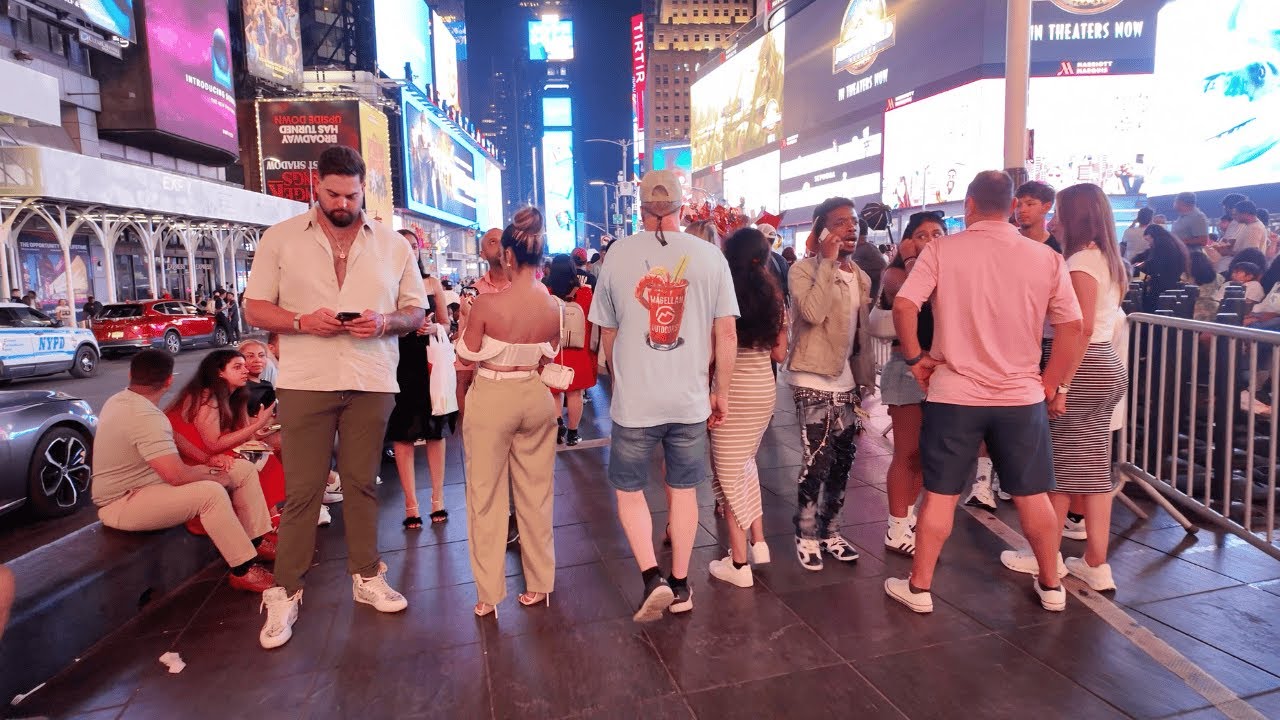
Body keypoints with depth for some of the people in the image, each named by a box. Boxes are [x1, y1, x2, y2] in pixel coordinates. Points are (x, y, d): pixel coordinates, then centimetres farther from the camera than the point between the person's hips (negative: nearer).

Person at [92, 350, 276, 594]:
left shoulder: (122, 400, 4)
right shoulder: (144, 416, -28)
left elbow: (167, 437, 15)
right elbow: (177, 476, -34)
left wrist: (206, 461, 1)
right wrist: (213, 474, -15)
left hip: (148, 483, 10)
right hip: (122, 504, -10)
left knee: (245, 469, 1)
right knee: (211, 492, -35)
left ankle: (256, 543, 6)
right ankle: (243, 571, -23)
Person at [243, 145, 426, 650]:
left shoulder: (393, 245, 9)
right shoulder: (280, 239, 5)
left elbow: (416, 311, 11)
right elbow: (255, 307, 5)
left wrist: (385, 321, -11)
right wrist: (303, 321, -14)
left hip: (372, 382, 2)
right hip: (305, 381, -1)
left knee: (361, 483, 11)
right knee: (302, 490, 1)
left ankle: (367, 577, 24)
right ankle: (285, 593, 14)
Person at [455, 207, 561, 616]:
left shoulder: (486, 305, -18)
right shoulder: (554, 307, -6)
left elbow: (466, 362, -8)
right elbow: (550, 360, 5)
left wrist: (467, 321, 7)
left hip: (492, 400, -3)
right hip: (536, 398, 4)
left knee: (487, 496, 10)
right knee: (536, 493, 16)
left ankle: (489, 595, 20)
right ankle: (539, 584, 28)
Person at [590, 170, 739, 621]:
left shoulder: (618, 254, -2)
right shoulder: (709, 256, -3)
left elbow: (607, 335, 7)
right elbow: (726, 334, -2)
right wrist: (721, 391, 10)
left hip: (634, 399, -1)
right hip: (691, 398, 2)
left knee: (629, 490, 15)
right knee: (683, 490, 16)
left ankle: (653, 577, 3)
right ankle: (680, 585, 27)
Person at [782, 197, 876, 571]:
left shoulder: (859, 276, 11)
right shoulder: (804, 269, -11)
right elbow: (813, 312, -30)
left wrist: (863, 378, 15)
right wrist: (828, 262, -24)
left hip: (846, 381, 7)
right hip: (813, 381, -7)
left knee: (842, 461, 12)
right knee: (817, 461, -6)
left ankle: (829, 531, 27)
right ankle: (805, 536, 12)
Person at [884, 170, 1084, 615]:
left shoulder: (942, 250, -6)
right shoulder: (1047, 258, 1)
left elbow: (903, 306, -14)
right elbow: (1071, 327, 1)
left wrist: (915, 357, -1)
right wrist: (1051, 382, 9)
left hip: (954, 394, -2)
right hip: (1022, 395, 2)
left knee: (940, 494, 6)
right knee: (1033, 495, 15)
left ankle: (919, 587, 17)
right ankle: (1050, 586, 31)